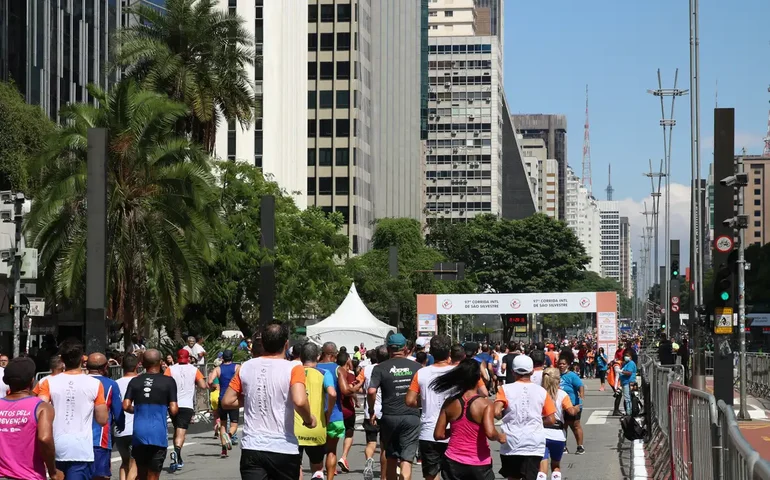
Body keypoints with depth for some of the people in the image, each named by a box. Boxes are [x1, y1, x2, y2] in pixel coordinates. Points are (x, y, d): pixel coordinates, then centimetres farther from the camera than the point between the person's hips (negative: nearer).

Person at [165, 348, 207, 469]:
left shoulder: (170, 369, 5)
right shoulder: (194, 370, 4)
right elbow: (203, 386, -2)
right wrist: (207, 385, 20)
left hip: (173, 405, 2)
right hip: (187, 405, -2)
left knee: (177, 430, 18)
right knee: (181, 432, -9)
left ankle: (178, 459, 22)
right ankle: (176, 452, -35)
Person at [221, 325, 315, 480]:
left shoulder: (246, 367, 4)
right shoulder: (293, 369, -9)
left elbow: (227, 402, 8)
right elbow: (299, 401, -24)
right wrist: (309, 419, -4)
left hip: (251, 448, 2)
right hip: (284, 450, -2)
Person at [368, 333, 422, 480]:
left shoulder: (380, 368, -2)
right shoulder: (416, 367, 2)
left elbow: (371, 391, -13)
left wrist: (371, 410, 1)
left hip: (389, 417, 1)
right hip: (411, 416, 0)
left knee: (391, 458, 17)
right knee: (406, 460, -3)